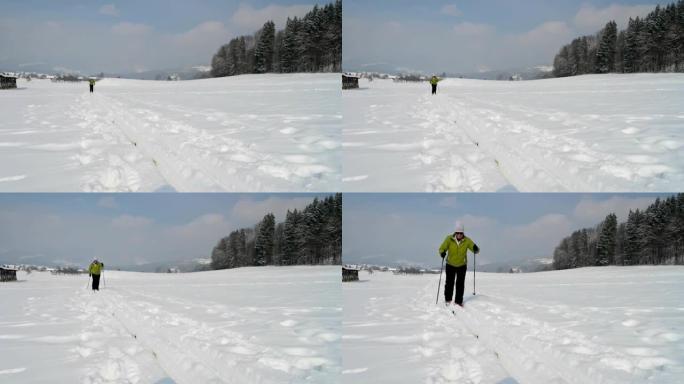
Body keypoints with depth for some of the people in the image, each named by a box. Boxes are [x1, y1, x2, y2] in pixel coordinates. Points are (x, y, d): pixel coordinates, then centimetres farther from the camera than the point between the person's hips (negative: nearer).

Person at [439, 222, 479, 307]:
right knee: (449, 283, 2)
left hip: (462, 265, 0)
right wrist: (442, 252, -37)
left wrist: (476, 249, -38)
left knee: (460, 284, 2)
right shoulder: (449, 239, -13)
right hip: (450, 265, 0)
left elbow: (475, 249, -13)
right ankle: (448, 300, 18)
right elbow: (442, 248, -14)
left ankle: (459, 301, 10)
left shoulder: (467, 240, -12)